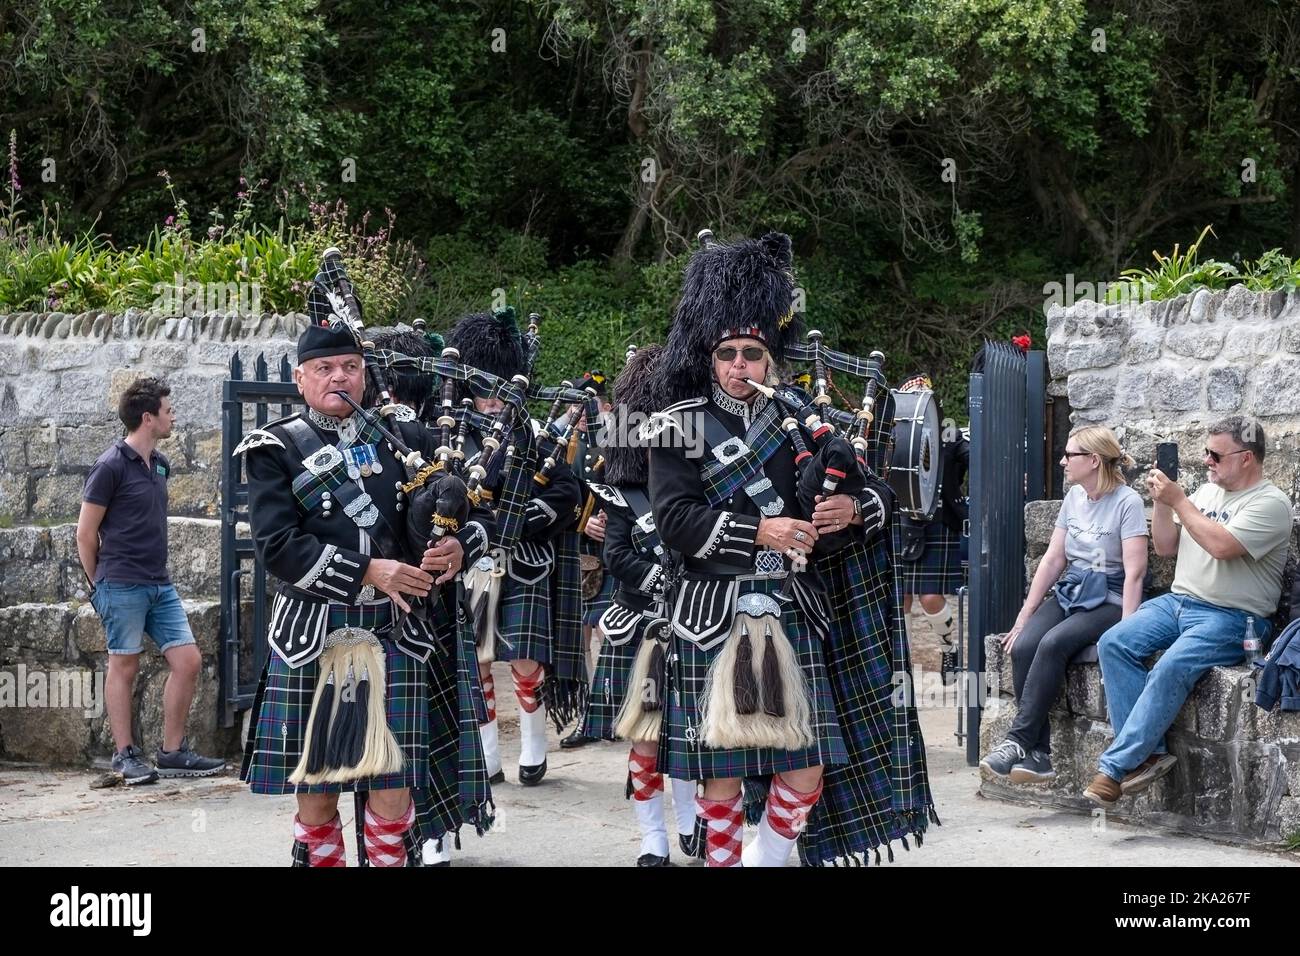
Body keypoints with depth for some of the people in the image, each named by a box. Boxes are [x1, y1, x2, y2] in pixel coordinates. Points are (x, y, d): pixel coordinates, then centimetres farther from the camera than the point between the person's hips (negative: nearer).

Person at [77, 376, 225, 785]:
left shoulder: (160, 464, 12)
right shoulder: (111, 467, -10)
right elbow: (86, 533, -5)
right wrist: (100, 583, 3)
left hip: (160, 584, 7)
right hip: (122, 586, -7)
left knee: (187, 660, 2)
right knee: (124, 666, 1)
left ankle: (172, 751, 10)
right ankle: (125, 754, 10)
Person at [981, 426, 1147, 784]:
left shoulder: (1127, 502, -10)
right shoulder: (1074, 497, 11)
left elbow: (1134, 573, -16)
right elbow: (1053, 558, 13)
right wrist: (1024, 617, 9)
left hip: (1109, 600, -6)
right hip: (1069, 593, 6)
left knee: (1052, 644, -32)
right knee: (1022, 647, -21)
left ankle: (1017, 741, -28)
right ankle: (1038, 754, -21)